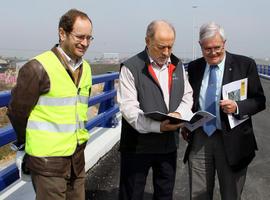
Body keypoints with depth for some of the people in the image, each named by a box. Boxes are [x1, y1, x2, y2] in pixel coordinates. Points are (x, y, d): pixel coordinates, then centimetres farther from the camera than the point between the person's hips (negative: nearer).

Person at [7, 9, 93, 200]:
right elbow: (17, 111, -7)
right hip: (48, 159, -6)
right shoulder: (38, 68, -14)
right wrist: (28, 142, 7)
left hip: (77, 157, 7)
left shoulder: (86, 68, 8)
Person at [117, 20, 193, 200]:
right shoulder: (131, 68, -11)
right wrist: (158, 126, -29)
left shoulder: (178, 65, 9)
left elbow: (187, 95, 12)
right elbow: (129, 108, -17)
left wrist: (179, 113, -10)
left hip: (169, 143, 5)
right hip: (138, 145, -5)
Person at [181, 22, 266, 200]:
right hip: (199, 139, 3)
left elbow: (259, 100, -4)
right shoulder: (194, 67, 7)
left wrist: (237, 107, -22)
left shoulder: (245, 65, -4)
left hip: (232, 140, -3)